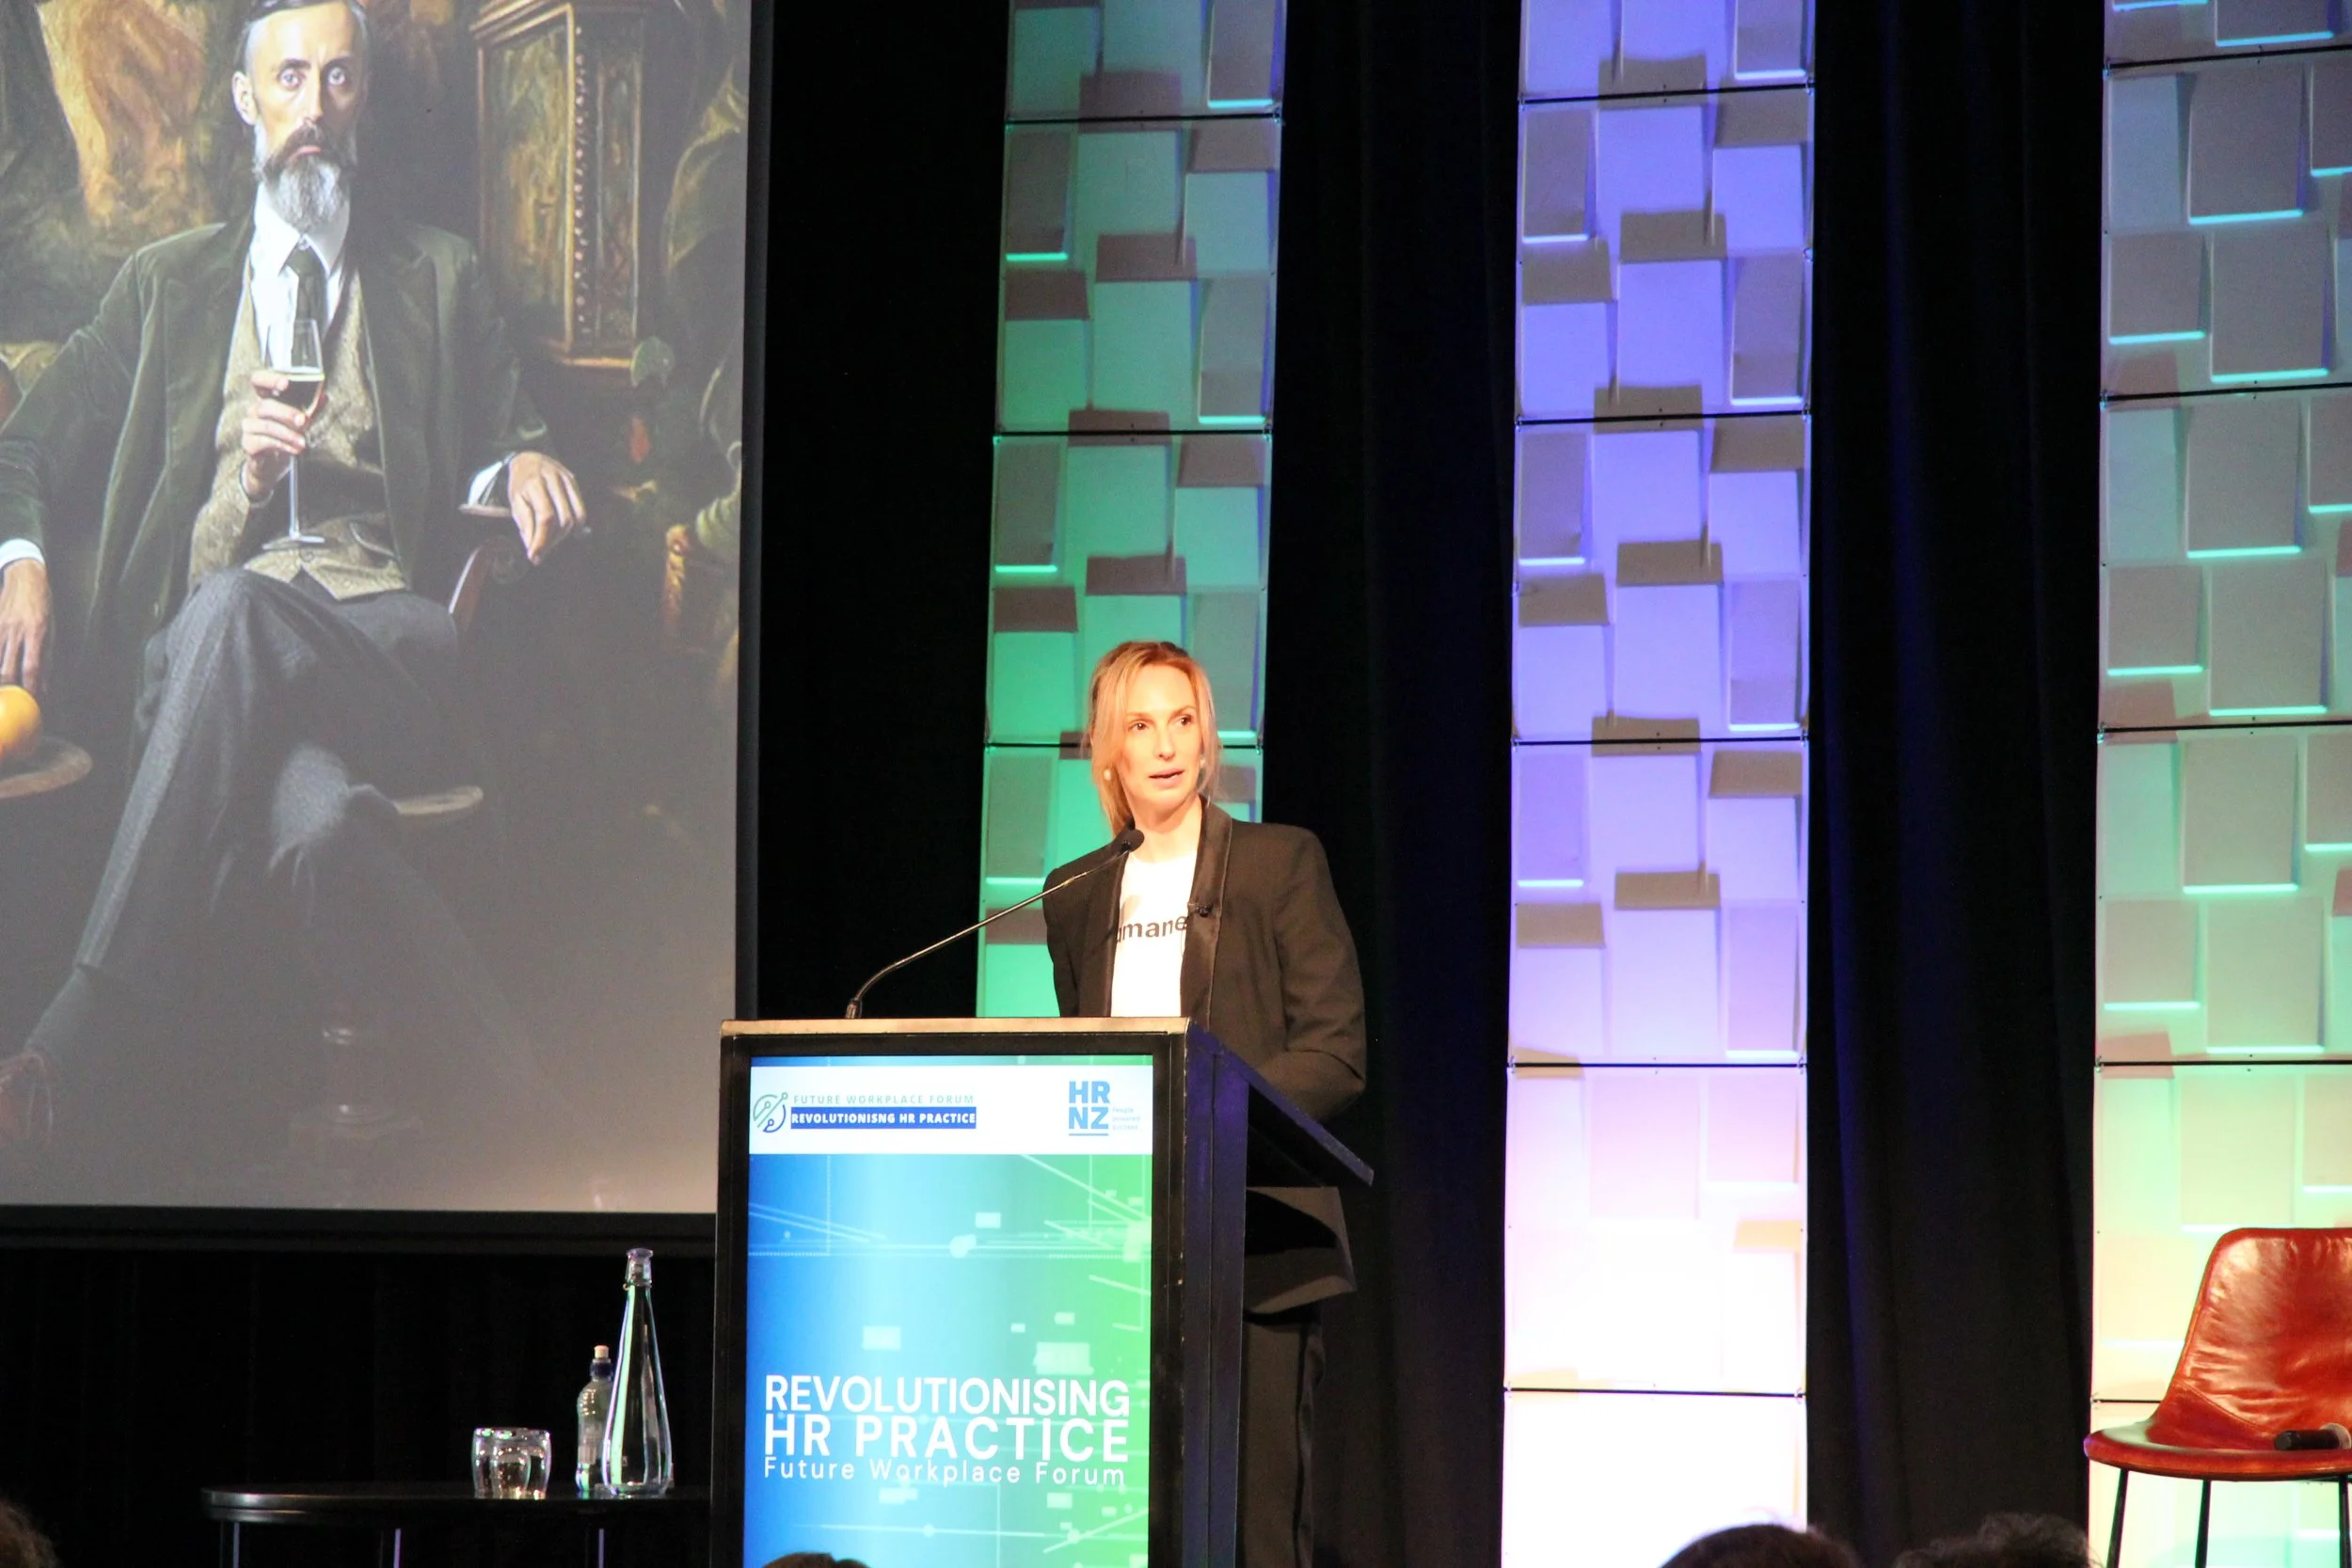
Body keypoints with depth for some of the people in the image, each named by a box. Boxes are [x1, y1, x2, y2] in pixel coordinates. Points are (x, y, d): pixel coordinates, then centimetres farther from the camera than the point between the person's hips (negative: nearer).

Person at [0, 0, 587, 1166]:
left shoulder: (439, 278, 27)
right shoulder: (167, 283, 26)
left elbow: (499, 445, 24)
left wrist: (523, 469, -3)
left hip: (387, 629, -1)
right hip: (202, 642, 1)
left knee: (235, 615, -41)